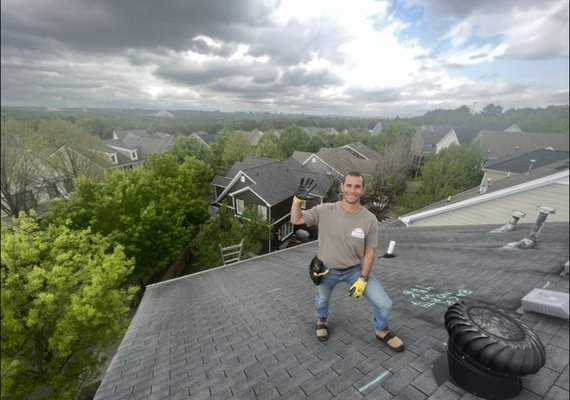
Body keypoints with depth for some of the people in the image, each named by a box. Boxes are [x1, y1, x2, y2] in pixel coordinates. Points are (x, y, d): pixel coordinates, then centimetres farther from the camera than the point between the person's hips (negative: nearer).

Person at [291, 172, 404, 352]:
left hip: (356, 270, 1)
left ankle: (382, 331, 32)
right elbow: (296, 220, -16)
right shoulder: (325, 211, -21)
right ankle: (321, 320, 60)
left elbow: (370, 251, -9)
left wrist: (363, 279, -13)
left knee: (384, 303, -3)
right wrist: (297, 199, -33)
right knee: (322, 299, 23)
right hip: (327, 270, 0)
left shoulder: (370, 219, -18)